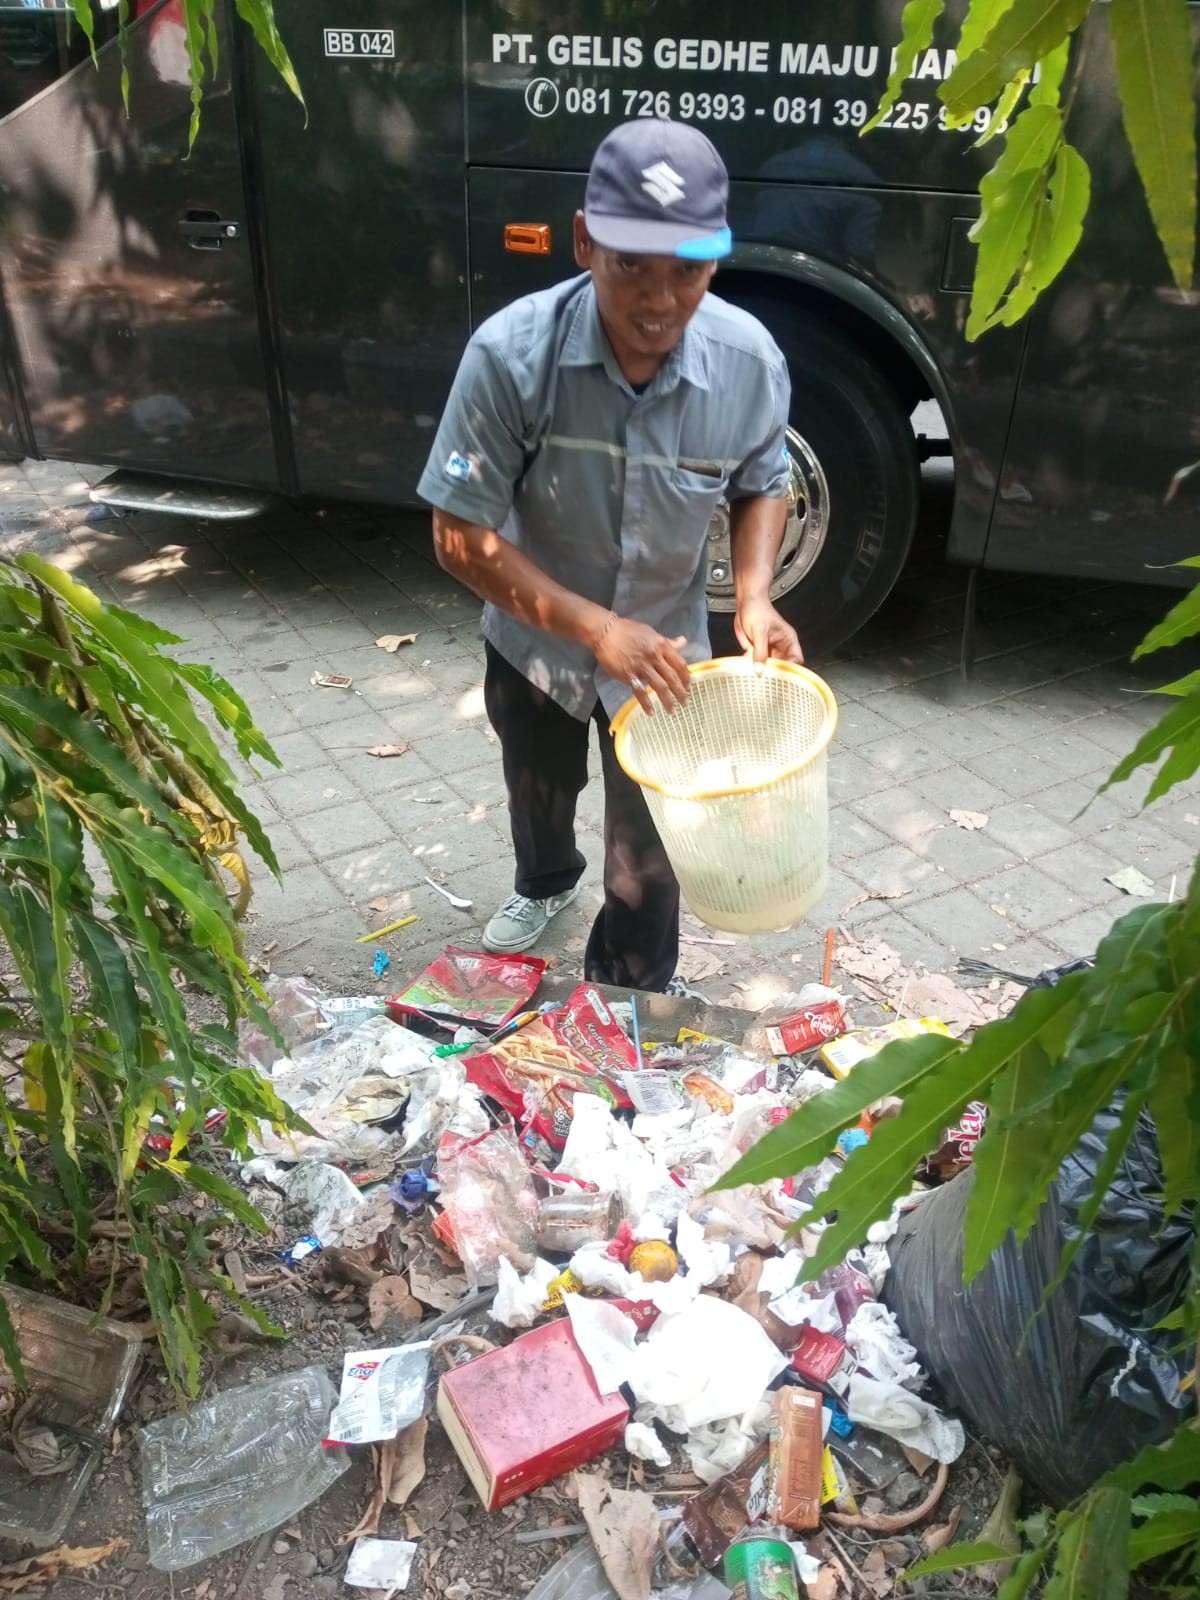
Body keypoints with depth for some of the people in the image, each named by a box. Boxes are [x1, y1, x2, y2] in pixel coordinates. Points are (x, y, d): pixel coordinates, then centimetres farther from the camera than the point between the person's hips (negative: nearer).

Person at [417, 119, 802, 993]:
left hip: (664, 651, 0)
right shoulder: (511, 353, -30)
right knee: (538, 796, 29)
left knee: (646, 855, 11)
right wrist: (596, 627, -34)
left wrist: (754, 595, -22)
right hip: (535, 642, 1)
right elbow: (463, 538, -25)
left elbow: (764, 487, -3)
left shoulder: (750, 361, -23)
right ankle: (546, 883, 65)